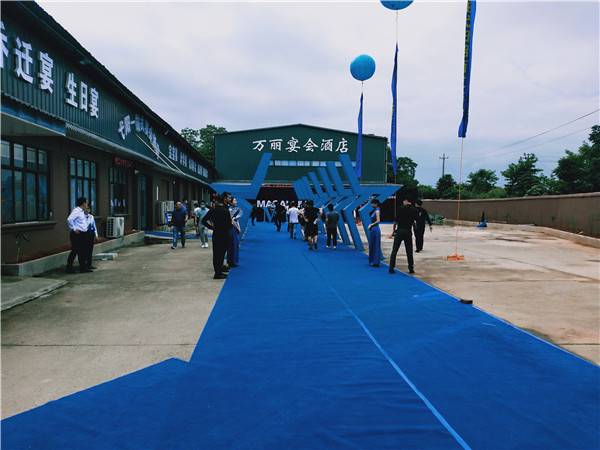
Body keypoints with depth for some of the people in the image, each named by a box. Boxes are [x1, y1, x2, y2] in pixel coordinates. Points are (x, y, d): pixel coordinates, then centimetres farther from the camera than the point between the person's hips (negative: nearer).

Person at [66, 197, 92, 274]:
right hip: (77, 235, -9)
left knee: (82, 251, 11)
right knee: (75, 251, -3)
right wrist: (74, 229, -20)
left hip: (83, 235, 9)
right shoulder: (76, 211, -14)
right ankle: (69, 268, 7)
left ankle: (83, 268, 16)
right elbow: (69, 219, -26)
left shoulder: (82, 212, 15)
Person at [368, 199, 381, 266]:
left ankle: (375, 263, 0)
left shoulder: (377, 211, -14)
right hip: (373, 230, 10)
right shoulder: (375, 210, 14)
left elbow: (378, 221, -24)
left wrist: (371, 225, -13)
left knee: (375, 246, -5)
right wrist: (370, 225, 7)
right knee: (372, 246, 13)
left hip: (375, 229, -10)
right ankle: (373, 261, 20)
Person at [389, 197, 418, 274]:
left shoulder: (401, 208, -5)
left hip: (399, 230, -2)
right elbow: (414, 221, 8)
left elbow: (396, 220, -5)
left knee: (394, 250, 3)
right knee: (409, 251, 11)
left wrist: (394, 230, 4)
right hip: (408, 231, 2)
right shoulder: (414, 210, 3)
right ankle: (411, 269, 15)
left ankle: (391, 268, 0)